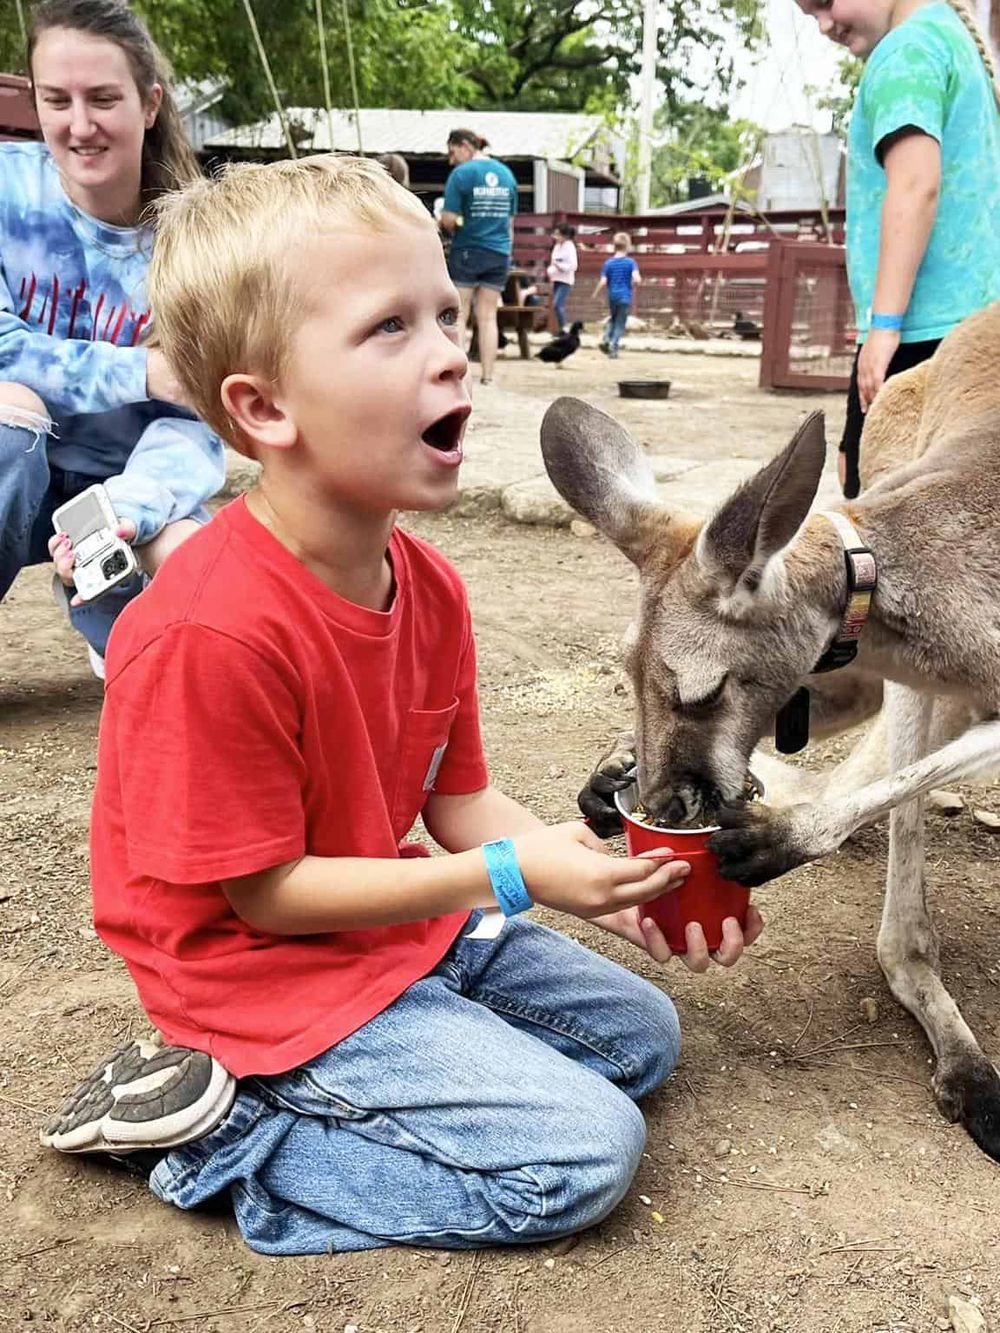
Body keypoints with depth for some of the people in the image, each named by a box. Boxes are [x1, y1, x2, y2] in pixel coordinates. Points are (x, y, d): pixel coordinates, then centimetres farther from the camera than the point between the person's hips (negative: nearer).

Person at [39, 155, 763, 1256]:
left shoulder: (428, 585, -4)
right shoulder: (210, 632, -30)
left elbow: (458, 799, 2)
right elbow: (263, 891, -21)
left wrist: (608, 881, -12)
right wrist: (508, 876, -22)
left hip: (404, 921, 8)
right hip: (274, 973, -8)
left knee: (643, 1035, 16)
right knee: (585, 1152, -11)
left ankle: (316, 1093, 11)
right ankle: (223, 1135, -2)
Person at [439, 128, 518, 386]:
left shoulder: (462, 174, -9)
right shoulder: (506, 173, 9)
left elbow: (449, 220, -13)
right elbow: (510, 221, 14)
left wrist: (450, 229, 8)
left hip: (467, 251, -4)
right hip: (499, 253, 5)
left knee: (458, 316, 2)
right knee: (488, 317, 6)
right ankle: (487, 377, 4)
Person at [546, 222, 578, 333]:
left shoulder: (570, 247, -11)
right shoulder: (557, 246, 11)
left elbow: (573, 266, -17)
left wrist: (558, 265, -24)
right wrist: (550, 270, 0)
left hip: (565, 281, -8)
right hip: (556, 280, 8)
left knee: (557, 304, -18)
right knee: (558, 306, 6)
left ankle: (563, 330, -12)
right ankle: (561, 330, 12)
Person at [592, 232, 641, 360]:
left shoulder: (608, 263, -2)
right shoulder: (631, 262, -7)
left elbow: (603, 283, -7)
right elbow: (637, 279, -19)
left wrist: (596, 295, 7)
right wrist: (633, 286, 3)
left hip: (612, 297, 3)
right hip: (625, 297, -3)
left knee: (612, 319, 24)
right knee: (620, 324, 6)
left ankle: (606, 339, 5)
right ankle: (613, 348, -1)